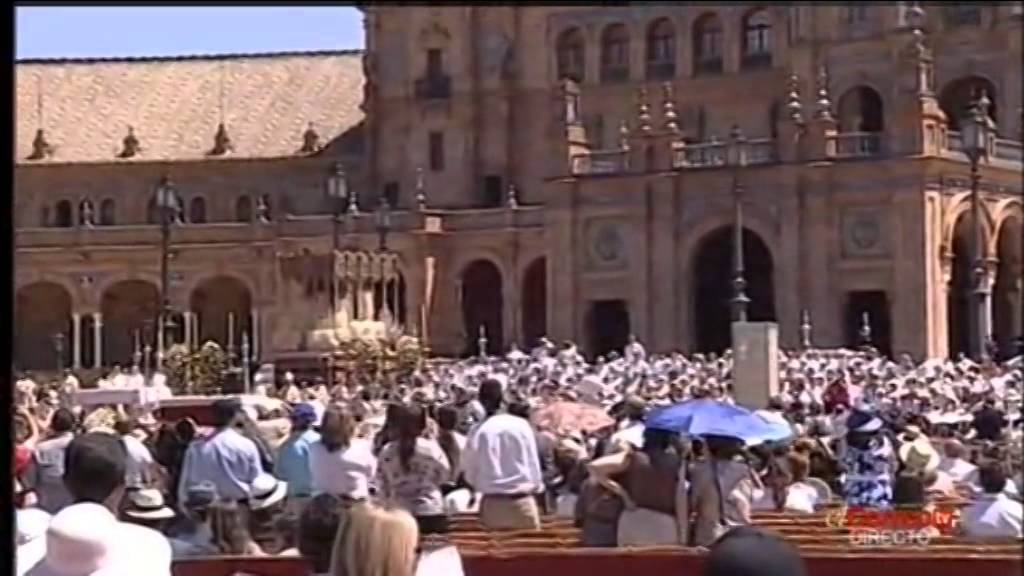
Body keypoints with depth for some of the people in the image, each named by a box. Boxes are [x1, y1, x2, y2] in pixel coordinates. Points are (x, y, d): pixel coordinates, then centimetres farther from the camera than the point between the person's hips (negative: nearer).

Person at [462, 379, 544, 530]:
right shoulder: (521, 425, -4)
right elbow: (533, 463, 3)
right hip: (523, 500, 0)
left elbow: (470, 472, 2)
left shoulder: (479, 432, -6)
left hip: (493, 502, 0)